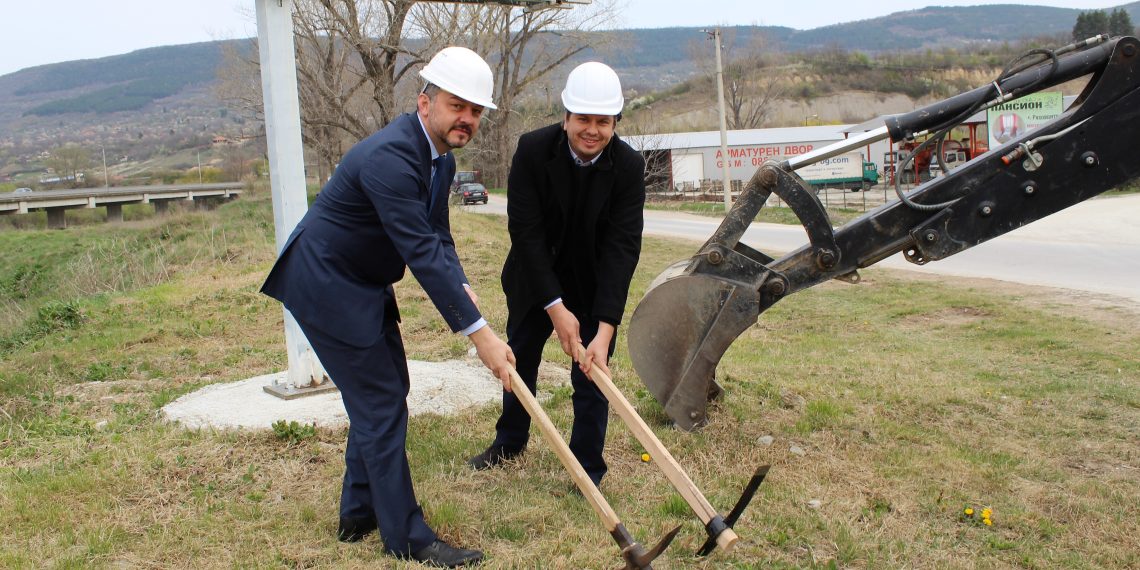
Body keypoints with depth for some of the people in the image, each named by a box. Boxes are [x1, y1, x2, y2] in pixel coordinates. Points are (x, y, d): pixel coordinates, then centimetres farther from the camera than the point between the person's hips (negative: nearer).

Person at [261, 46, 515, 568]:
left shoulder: (441, 158, 3)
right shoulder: (390, 157, -29)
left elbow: (438, 239, 4)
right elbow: (421, 252, -34)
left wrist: (462, 290, -16)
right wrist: (478, 333, -33)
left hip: (365, 286, 10)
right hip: (325, 286, -10)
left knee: (383, 393, 17)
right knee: (380, 405, -6)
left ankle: (360, 513, 33)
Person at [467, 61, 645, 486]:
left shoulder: (629, 167, -23)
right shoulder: (532, 150, -24)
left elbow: (622, 248, -27)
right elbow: (526, 232, -25)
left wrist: (605, 329, -34)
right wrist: (556, 307, -29)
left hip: (594, 284, -1)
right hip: (533, 279, 2)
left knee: (592, 371, 0)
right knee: (519, 359, 18)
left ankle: (588, 464, 21)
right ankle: (510, 441, 43)